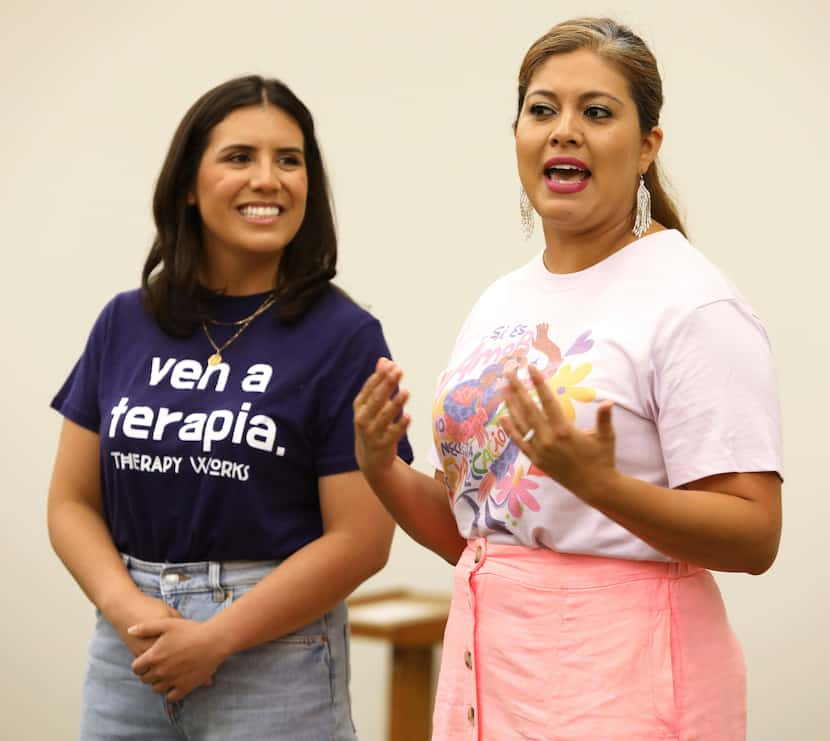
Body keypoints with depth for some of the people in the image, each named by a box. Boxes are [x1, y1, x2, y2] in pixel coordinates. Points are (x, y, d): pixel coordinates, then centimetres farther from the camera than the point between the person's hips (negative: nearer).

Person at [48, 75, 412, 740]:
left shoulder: (344, 337, -7)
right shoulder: (127, 323, 4)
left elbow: (359, 539, -11)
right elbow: (72, 502, 6)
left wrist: (213, 639, -13)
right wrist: (127, 609, -11)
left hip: (272, 654, -3)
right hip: (127, 656, 4)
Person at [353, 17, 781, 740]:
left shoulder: (695, 304, -11)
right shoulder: (501, 303, 10)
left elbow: (754, 537, -16)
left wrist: (599, 484, -29)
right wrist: (382, 469, -4)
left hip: (621, 679, -6)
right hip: (486, 656, 7)